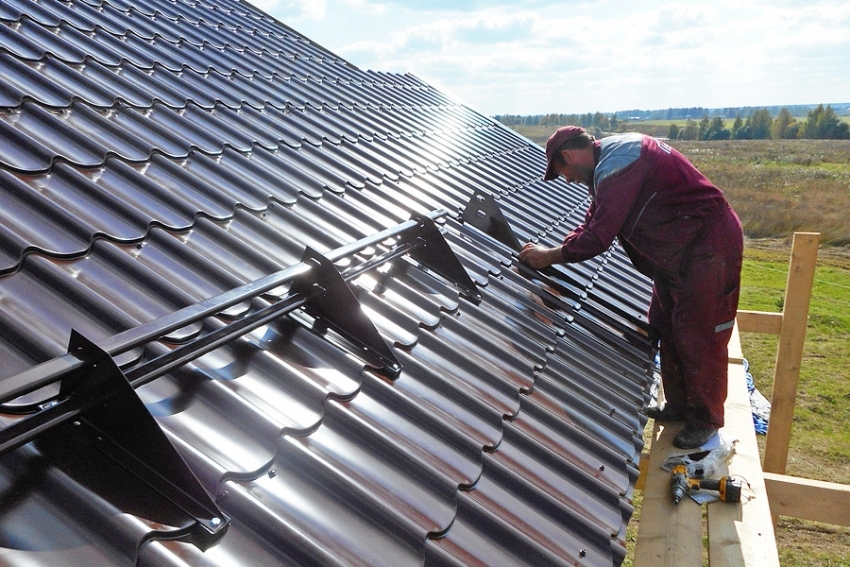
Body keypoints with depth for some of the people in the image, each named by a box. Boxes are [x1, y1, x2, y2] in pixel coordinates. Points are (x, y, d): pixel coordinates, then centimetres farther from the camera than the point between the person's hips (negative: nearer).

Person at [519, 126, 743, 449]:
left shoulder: (616, 166, -25)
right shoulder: (608, 163, 8)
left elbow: (599, 237, -27)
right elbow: (593, 221, 13)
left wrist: (551, 256, -14)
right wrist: (553, 251, 2)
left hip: (707, 247, -10)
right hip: (678, 251, 11)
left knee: (699, 336, -1)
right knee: (665, 329, 15)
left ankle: (706, 419, 16)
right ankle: (678, 406, 29)